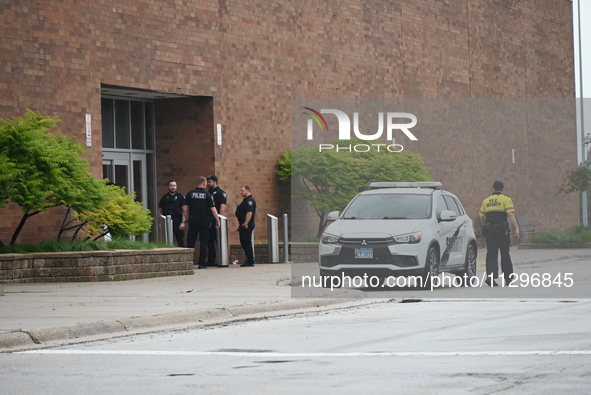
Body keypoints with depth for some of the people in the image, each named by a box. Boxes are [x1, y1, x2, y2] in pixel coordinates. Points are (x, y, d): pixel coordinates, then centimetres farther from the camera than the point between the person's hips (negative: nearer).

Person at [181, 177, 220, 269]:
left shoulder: (190, 194, 2)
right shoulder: (208, 195, -5)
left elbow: (185, 208, 1)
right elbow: (213, 209, -8)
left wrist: (184, 221, 6)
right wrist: (217, 221, 1)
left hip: (193, 221, 2)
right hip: (205, 221, -2)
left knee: (190, 242, 7)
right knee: (203, 243, 4)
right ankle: (202, 263, 2)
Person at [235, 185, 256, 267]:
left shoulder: (249, 200, -14)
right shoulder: (245, 200, 19)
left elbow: (249, 213, -24)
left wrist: (245, 224, -26)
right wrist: (241, 225, 23)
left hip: (247, 225, -11)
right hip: (243, 225, 11)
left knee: (247, 243, -9)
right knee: (244, 242, 13)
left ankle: (250, 262, -7)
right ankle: (249, 261, 17)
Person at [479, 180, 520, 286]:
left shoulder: (486, 201, 13)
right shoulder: (506, 199, 1)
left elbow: (481, 217, 13)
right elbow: (510, 214, -12)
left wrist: (484, 227, 31)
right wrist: (516, 228, -17)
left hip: (489, 230, 3)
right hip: (502, 230, -2)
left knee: (491, 254, 0)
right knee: (505, 254, 8)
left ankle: (490, 276, -17)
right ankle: (508, 278, 15)